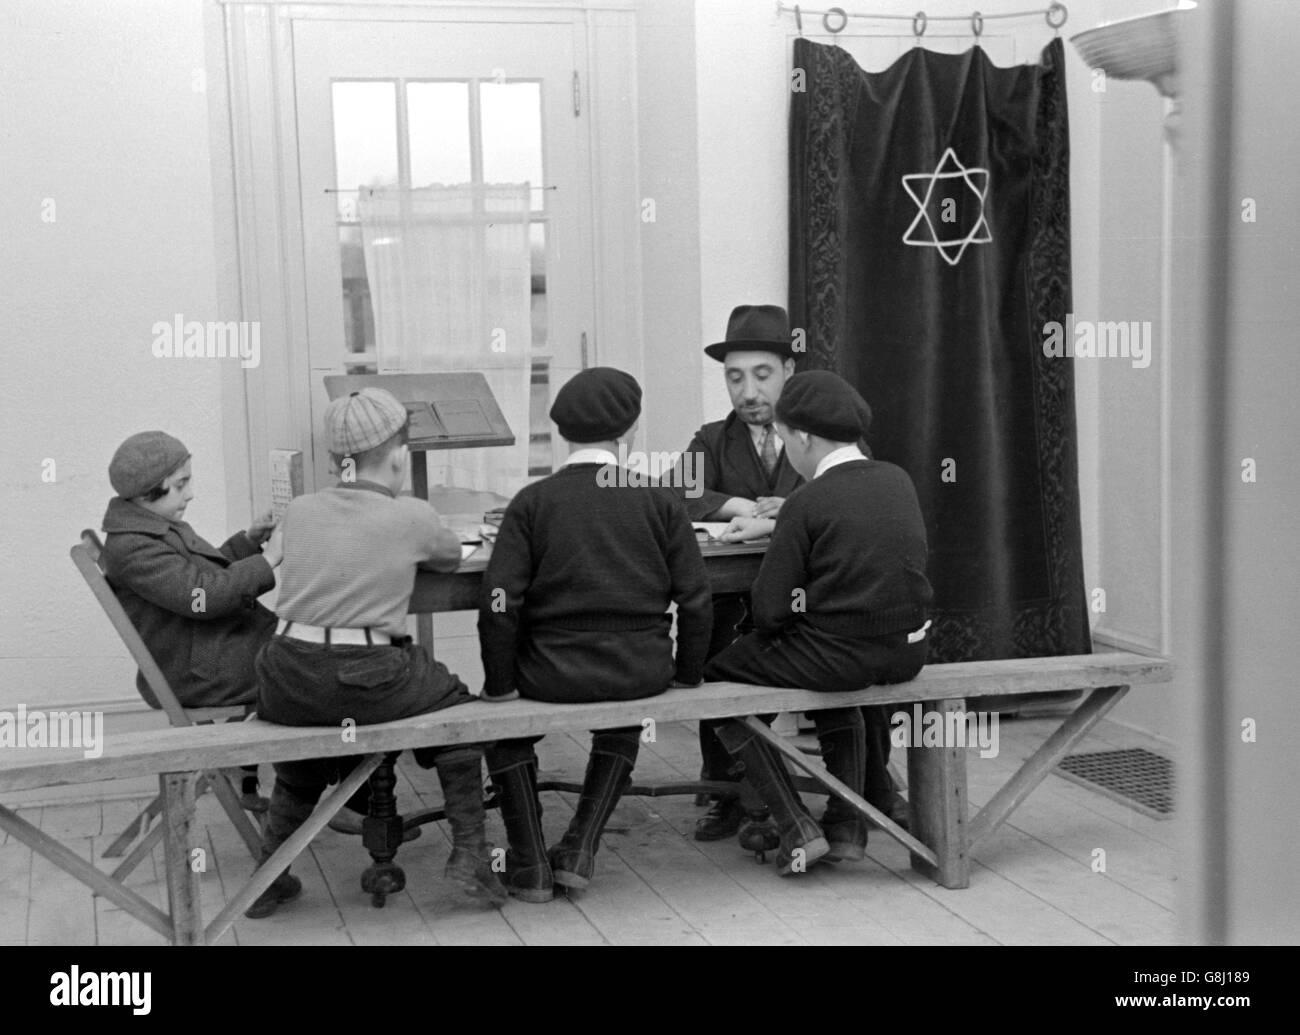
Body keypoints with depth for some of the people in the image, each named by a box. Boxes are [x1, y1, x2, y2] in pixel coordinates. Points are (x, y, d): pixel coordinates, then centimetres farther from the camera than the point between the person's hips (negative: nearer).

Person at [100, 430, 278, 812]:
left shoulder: (155, 527, 11)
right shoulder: (131, 548, -22)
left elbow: (201, 574, 21)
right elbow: (202, 596, -28)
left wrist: (249, 539, 8)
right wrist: (267, 560, -22)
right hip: (197, 675, -10)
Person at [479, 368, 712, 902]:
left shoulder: (532, 501, -6)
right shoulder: (659, 500, 0)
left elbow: (499, 604, -11)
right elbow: (695, 600, -1)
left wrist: (500, 685, 0)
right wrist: (685, 677, 12)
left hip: (553, 673, -2)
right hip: (642, 672, 2)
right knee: (623, 722, 35)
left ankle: (529, 864, 24)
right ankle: (580, 849, 26)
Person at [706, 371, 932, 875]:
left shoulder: (807, 503, -13)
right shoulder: (898, 480, 6)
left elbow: (770, 609, -12)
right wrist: (772, 527, 28)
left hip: (838, 653, -7)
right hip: (906, 653, 7)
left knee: (715, 677, 13)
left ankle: (797, 828, 8)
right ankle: (846, 824, 30)